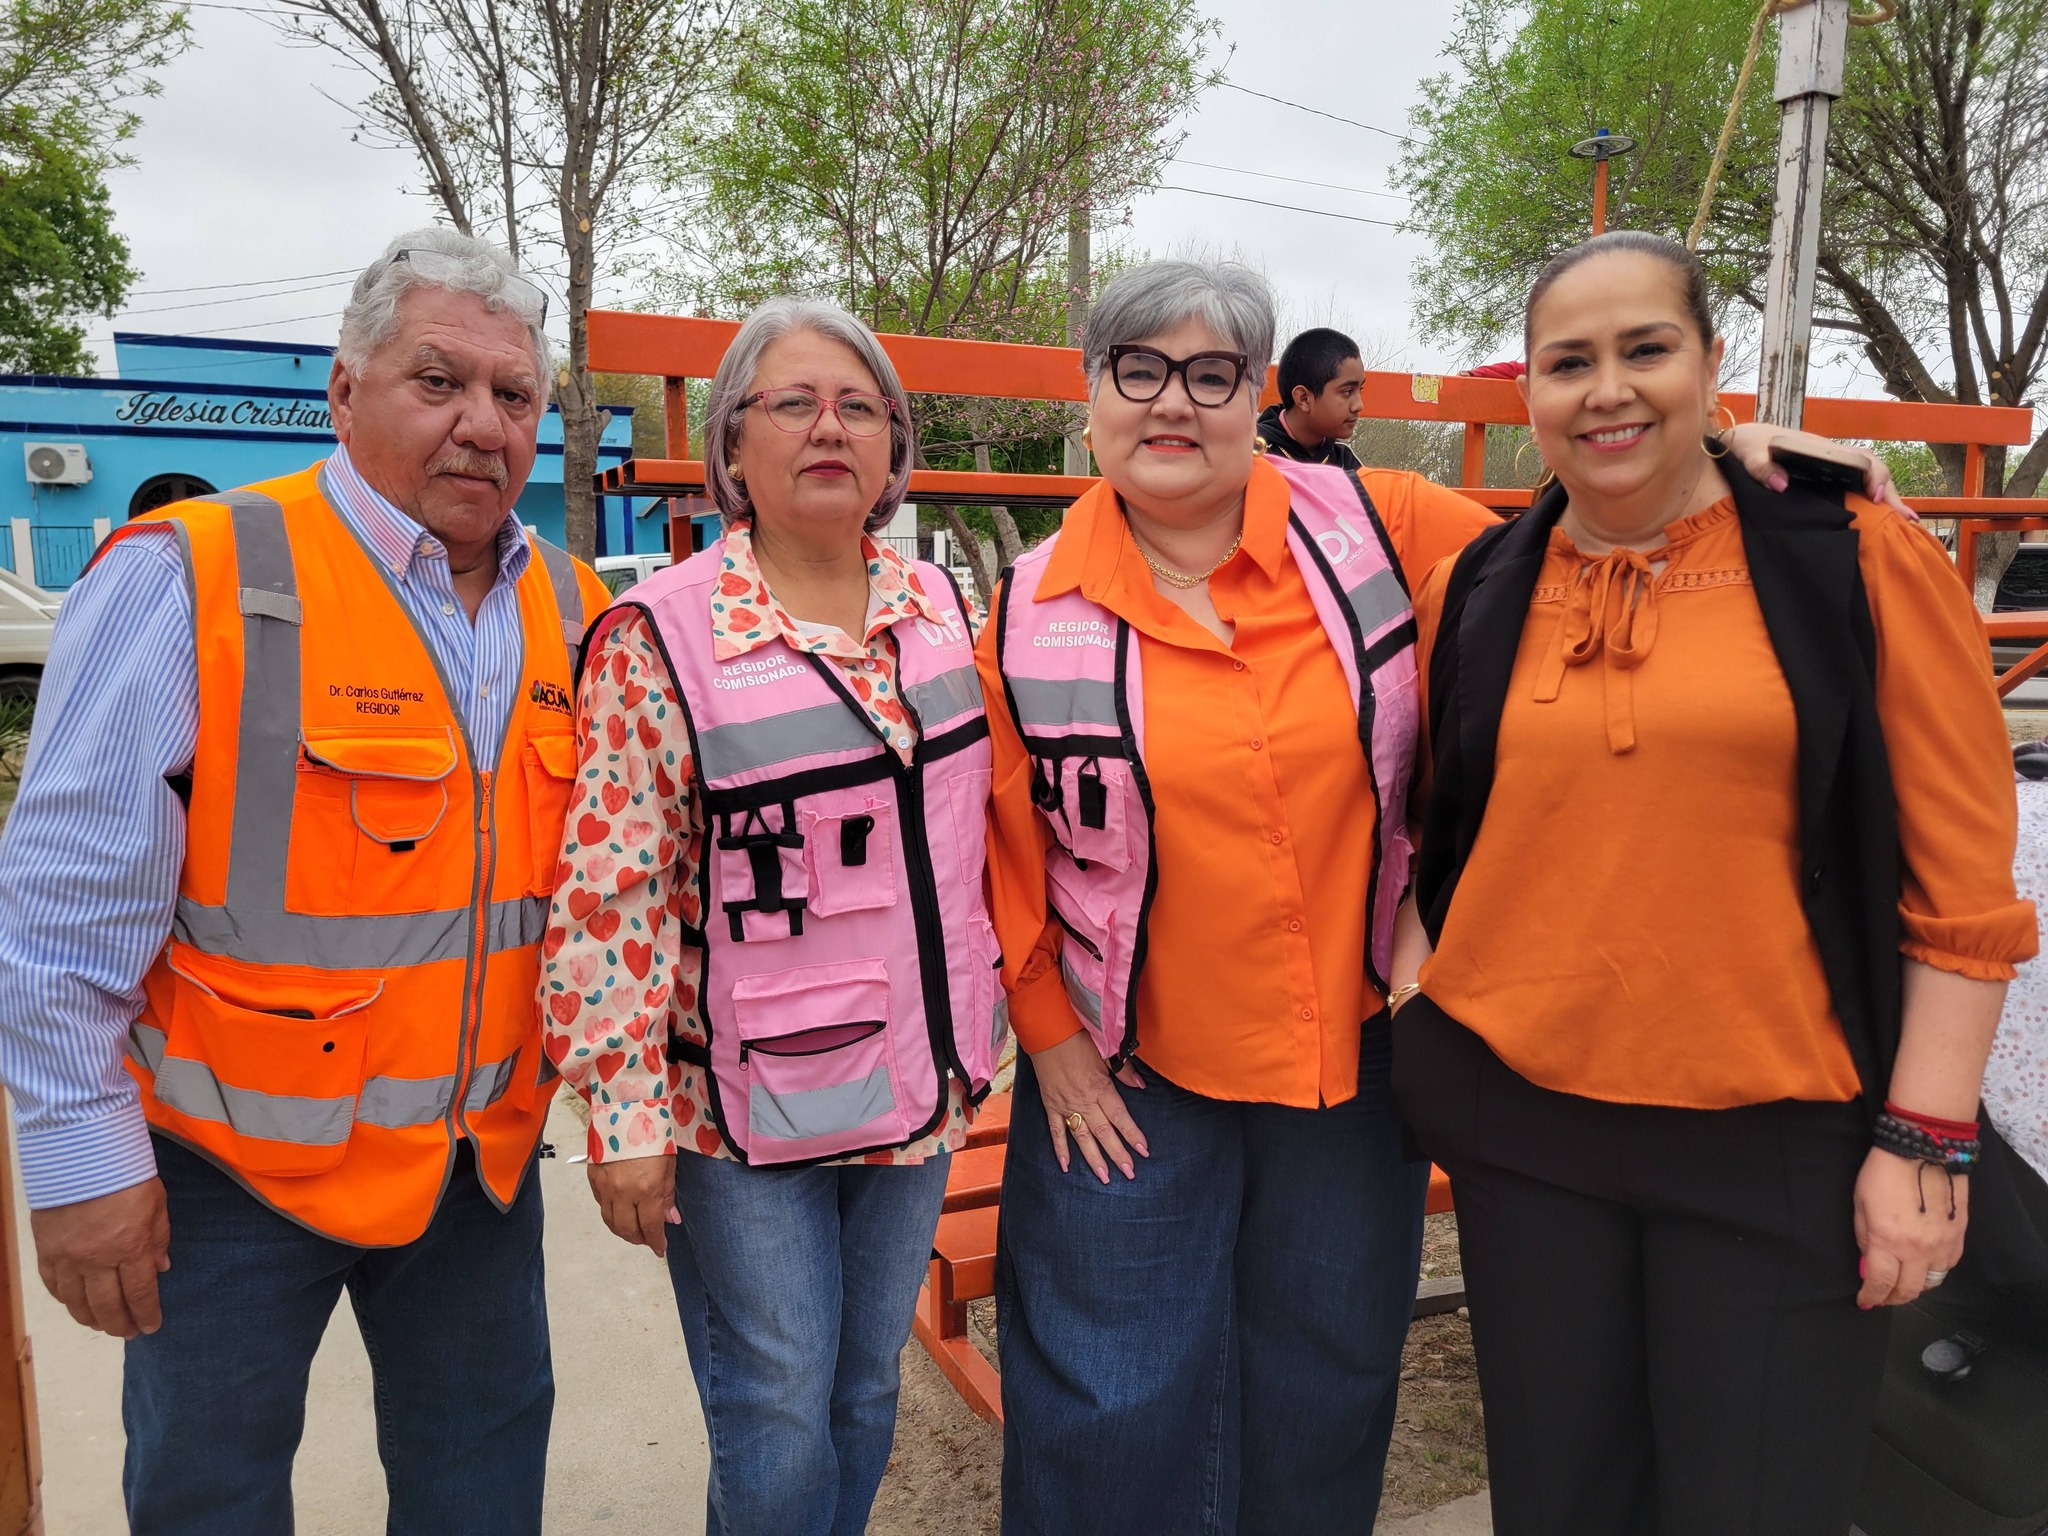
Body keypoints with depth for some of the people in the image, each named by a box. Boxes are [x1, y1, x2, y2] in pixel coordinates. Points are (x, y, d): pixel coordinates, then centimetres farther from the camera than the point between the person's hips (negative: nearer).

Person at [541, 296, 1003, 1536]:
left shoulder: (941, 609, 3)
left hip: (918, 1086, 5)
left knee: (868, 1394, 20)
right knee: (777, 1424, 9)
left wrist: (980, 1037, 13)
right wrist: (625, 1117, -12)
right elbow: (611, 893, -12)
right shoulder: (662, 636, -12)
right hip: (745, 1105, -4)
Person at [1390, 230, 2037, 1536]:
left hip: (1777, 1138, -2)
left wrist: (1925, 1137, -7)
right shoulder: (1473, 594, 4)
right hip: (1519, 1121, 3)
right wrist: (1411, 999, 4)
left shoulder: (1861, 564, -4)